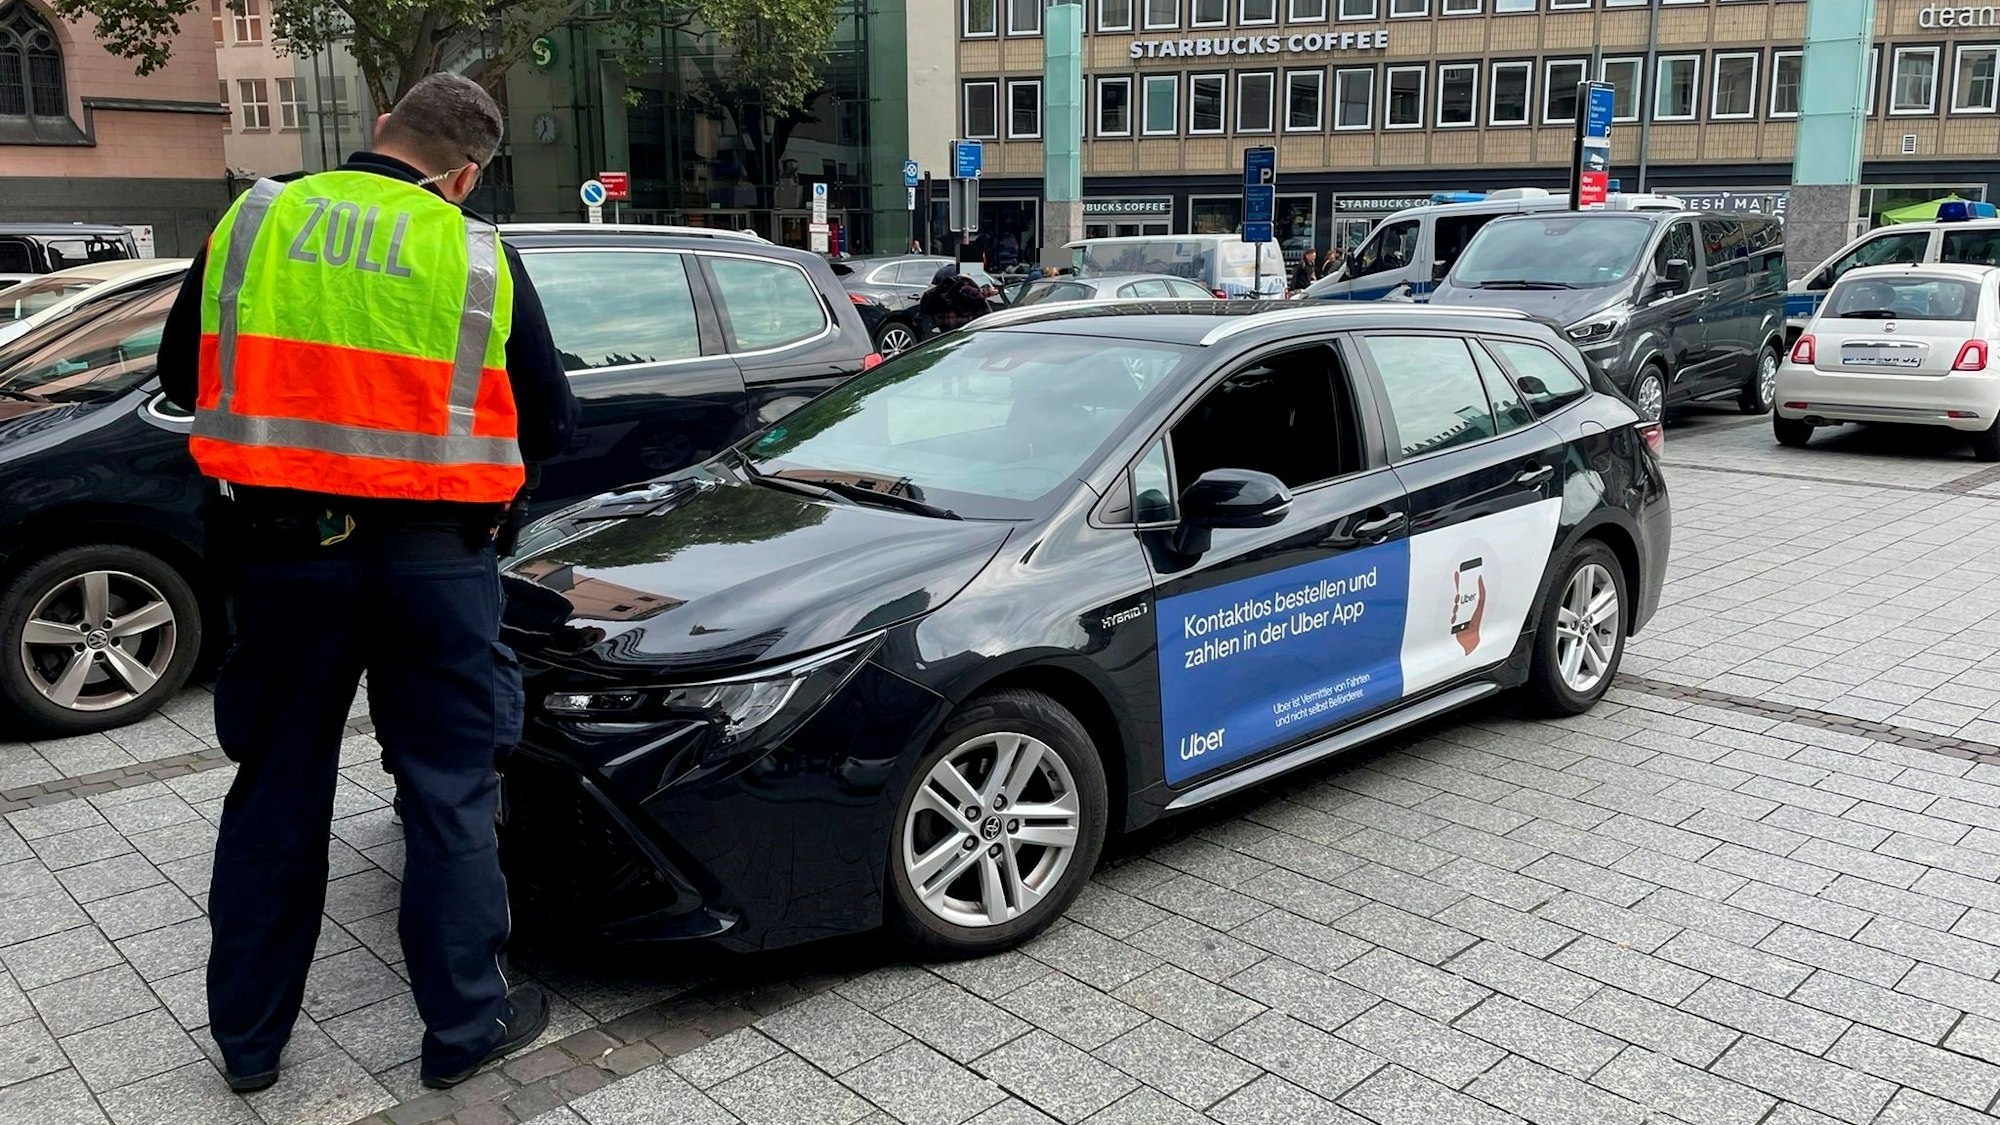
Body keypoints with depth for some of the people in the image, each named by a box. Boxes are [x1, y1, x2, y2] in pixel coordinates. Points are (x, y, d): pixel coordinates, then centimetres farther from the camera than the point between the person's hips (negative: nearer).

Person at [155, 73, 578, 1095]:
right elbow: (548, 425, 1)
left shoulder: (252, 220, 2)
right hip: (431, 558, -2)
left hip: (279, 546, 3)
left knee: (276, 790, 15)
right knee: (449, 792, 9)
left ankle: (247, 1038, 28)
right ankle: (465, 1027, 19)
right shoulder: (477, 255, -4)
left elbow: (181, 374, 10)